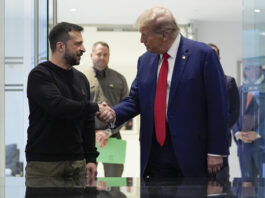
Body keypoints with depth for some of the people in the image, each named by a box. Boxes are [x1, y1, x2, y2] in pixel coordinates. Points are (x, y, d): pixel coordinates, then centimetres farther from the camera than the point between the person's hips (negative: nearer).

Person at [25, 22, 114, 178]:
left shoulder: (81, 79, 16)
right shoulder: (40, 75, -6)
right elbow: (57, 105, -22)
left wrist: (91, 158, 9)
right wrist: (95, 108, -15)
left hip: (77, 162, 6)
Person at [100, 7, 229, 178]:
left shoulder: (203, 54, -7)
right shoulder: (145, 60, 12)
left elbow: (217, 105, -8)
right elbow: (135, 99, 15)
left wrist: (216, 151, -11)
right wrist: (114, 114, -7)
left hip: (192, 151, -5)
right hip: (156, 152, 5)